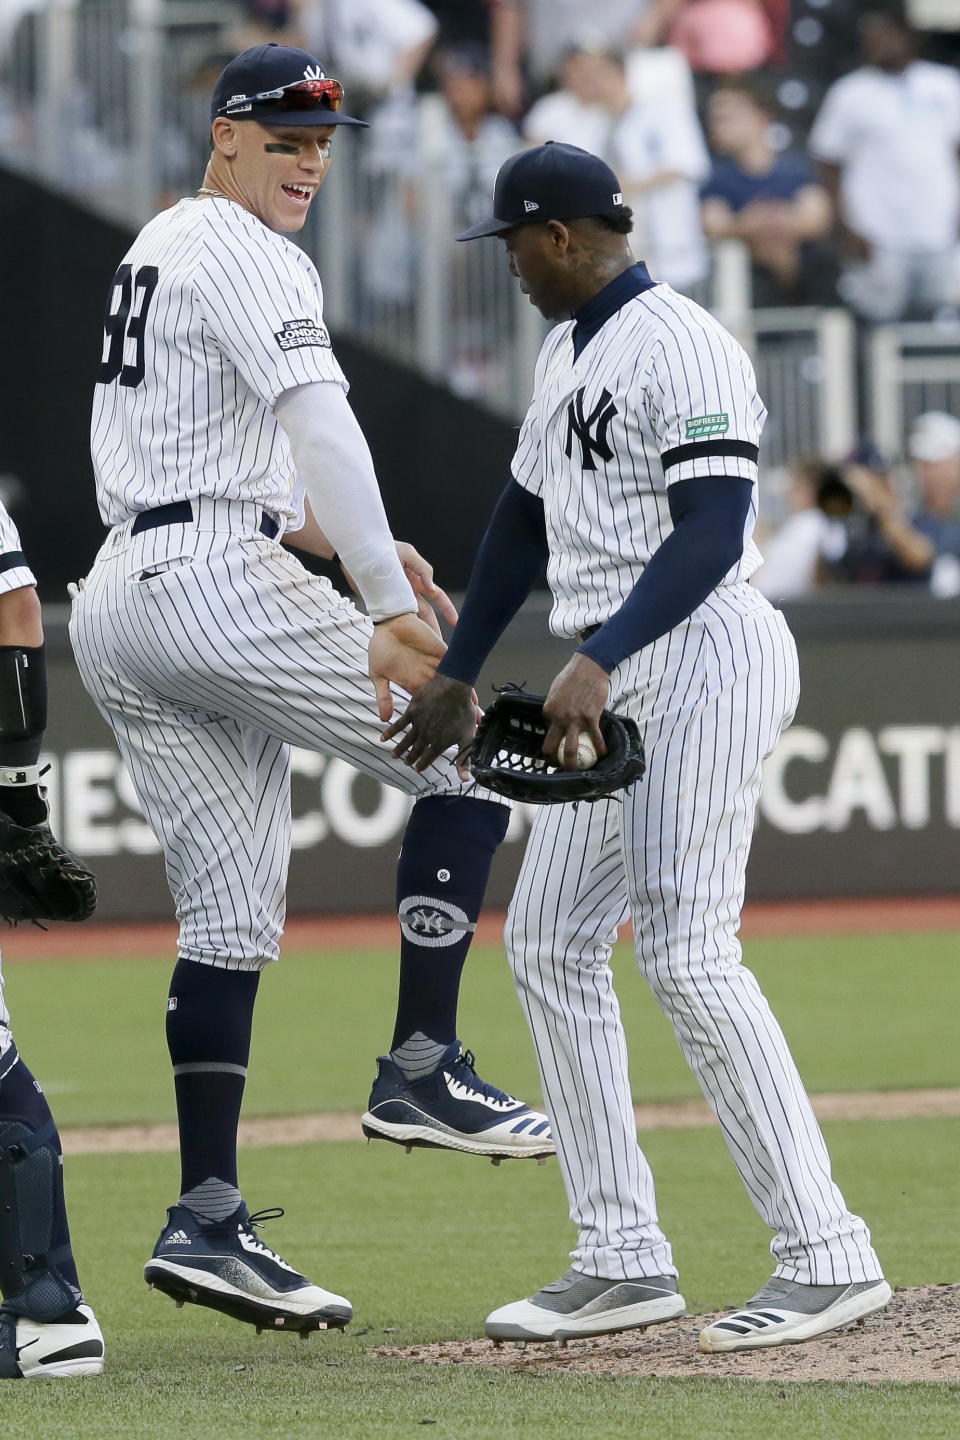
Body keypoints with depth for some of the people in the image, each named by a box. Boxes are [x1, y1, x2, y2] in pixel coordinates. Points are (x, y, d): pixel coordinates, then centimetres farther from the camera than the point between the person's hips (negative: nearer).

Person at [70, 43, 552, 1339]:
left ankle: (207, 1222, 2)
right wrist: (391, 605, -25)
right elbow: (322, 429, -20)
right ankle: (421, 1073, -5)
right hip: (219, 586, -10)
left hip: (116, 599, 10)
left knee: (231, 919, 8)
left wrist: (325, 536, 19)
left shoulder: (155, 250, 23)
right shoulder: (245, 258, -7)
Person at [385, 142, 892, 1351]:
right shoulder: (566, 353, 17)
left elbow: (712, 533, -24)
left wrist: (597, 662, -33)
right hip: (618, 682, 10)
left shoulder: (679, 347, -14)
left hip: (702, 659, -10)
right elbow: (525, 519, 26)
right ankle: (623, 1262, 10)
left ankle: (827, 1258, -13)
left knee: (686, 953, -16)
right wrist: (458, 676, 26)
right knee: (548, 941, 8)